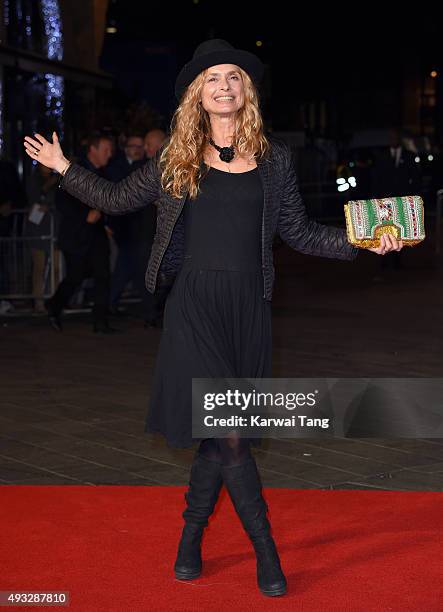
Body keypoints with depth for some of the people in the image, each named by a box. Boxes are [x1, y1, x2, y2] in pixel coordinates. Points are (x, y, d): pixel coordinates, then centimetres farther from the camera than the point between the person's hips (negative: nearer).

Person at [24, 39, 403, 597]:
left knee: (218, 432, 6)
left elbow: (299, 232, 11)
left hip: (248, 305, 2)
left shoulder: (273, 158, 9)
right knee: (226, 430, -10)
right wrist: (64, 169, 15)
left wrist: (361, 242, 2)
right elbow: (117, 199, 16)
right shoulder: (176, 159, 6)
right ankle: (265, 550, 0)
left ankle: (191, 538, 23)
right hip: (195, 303, -2)